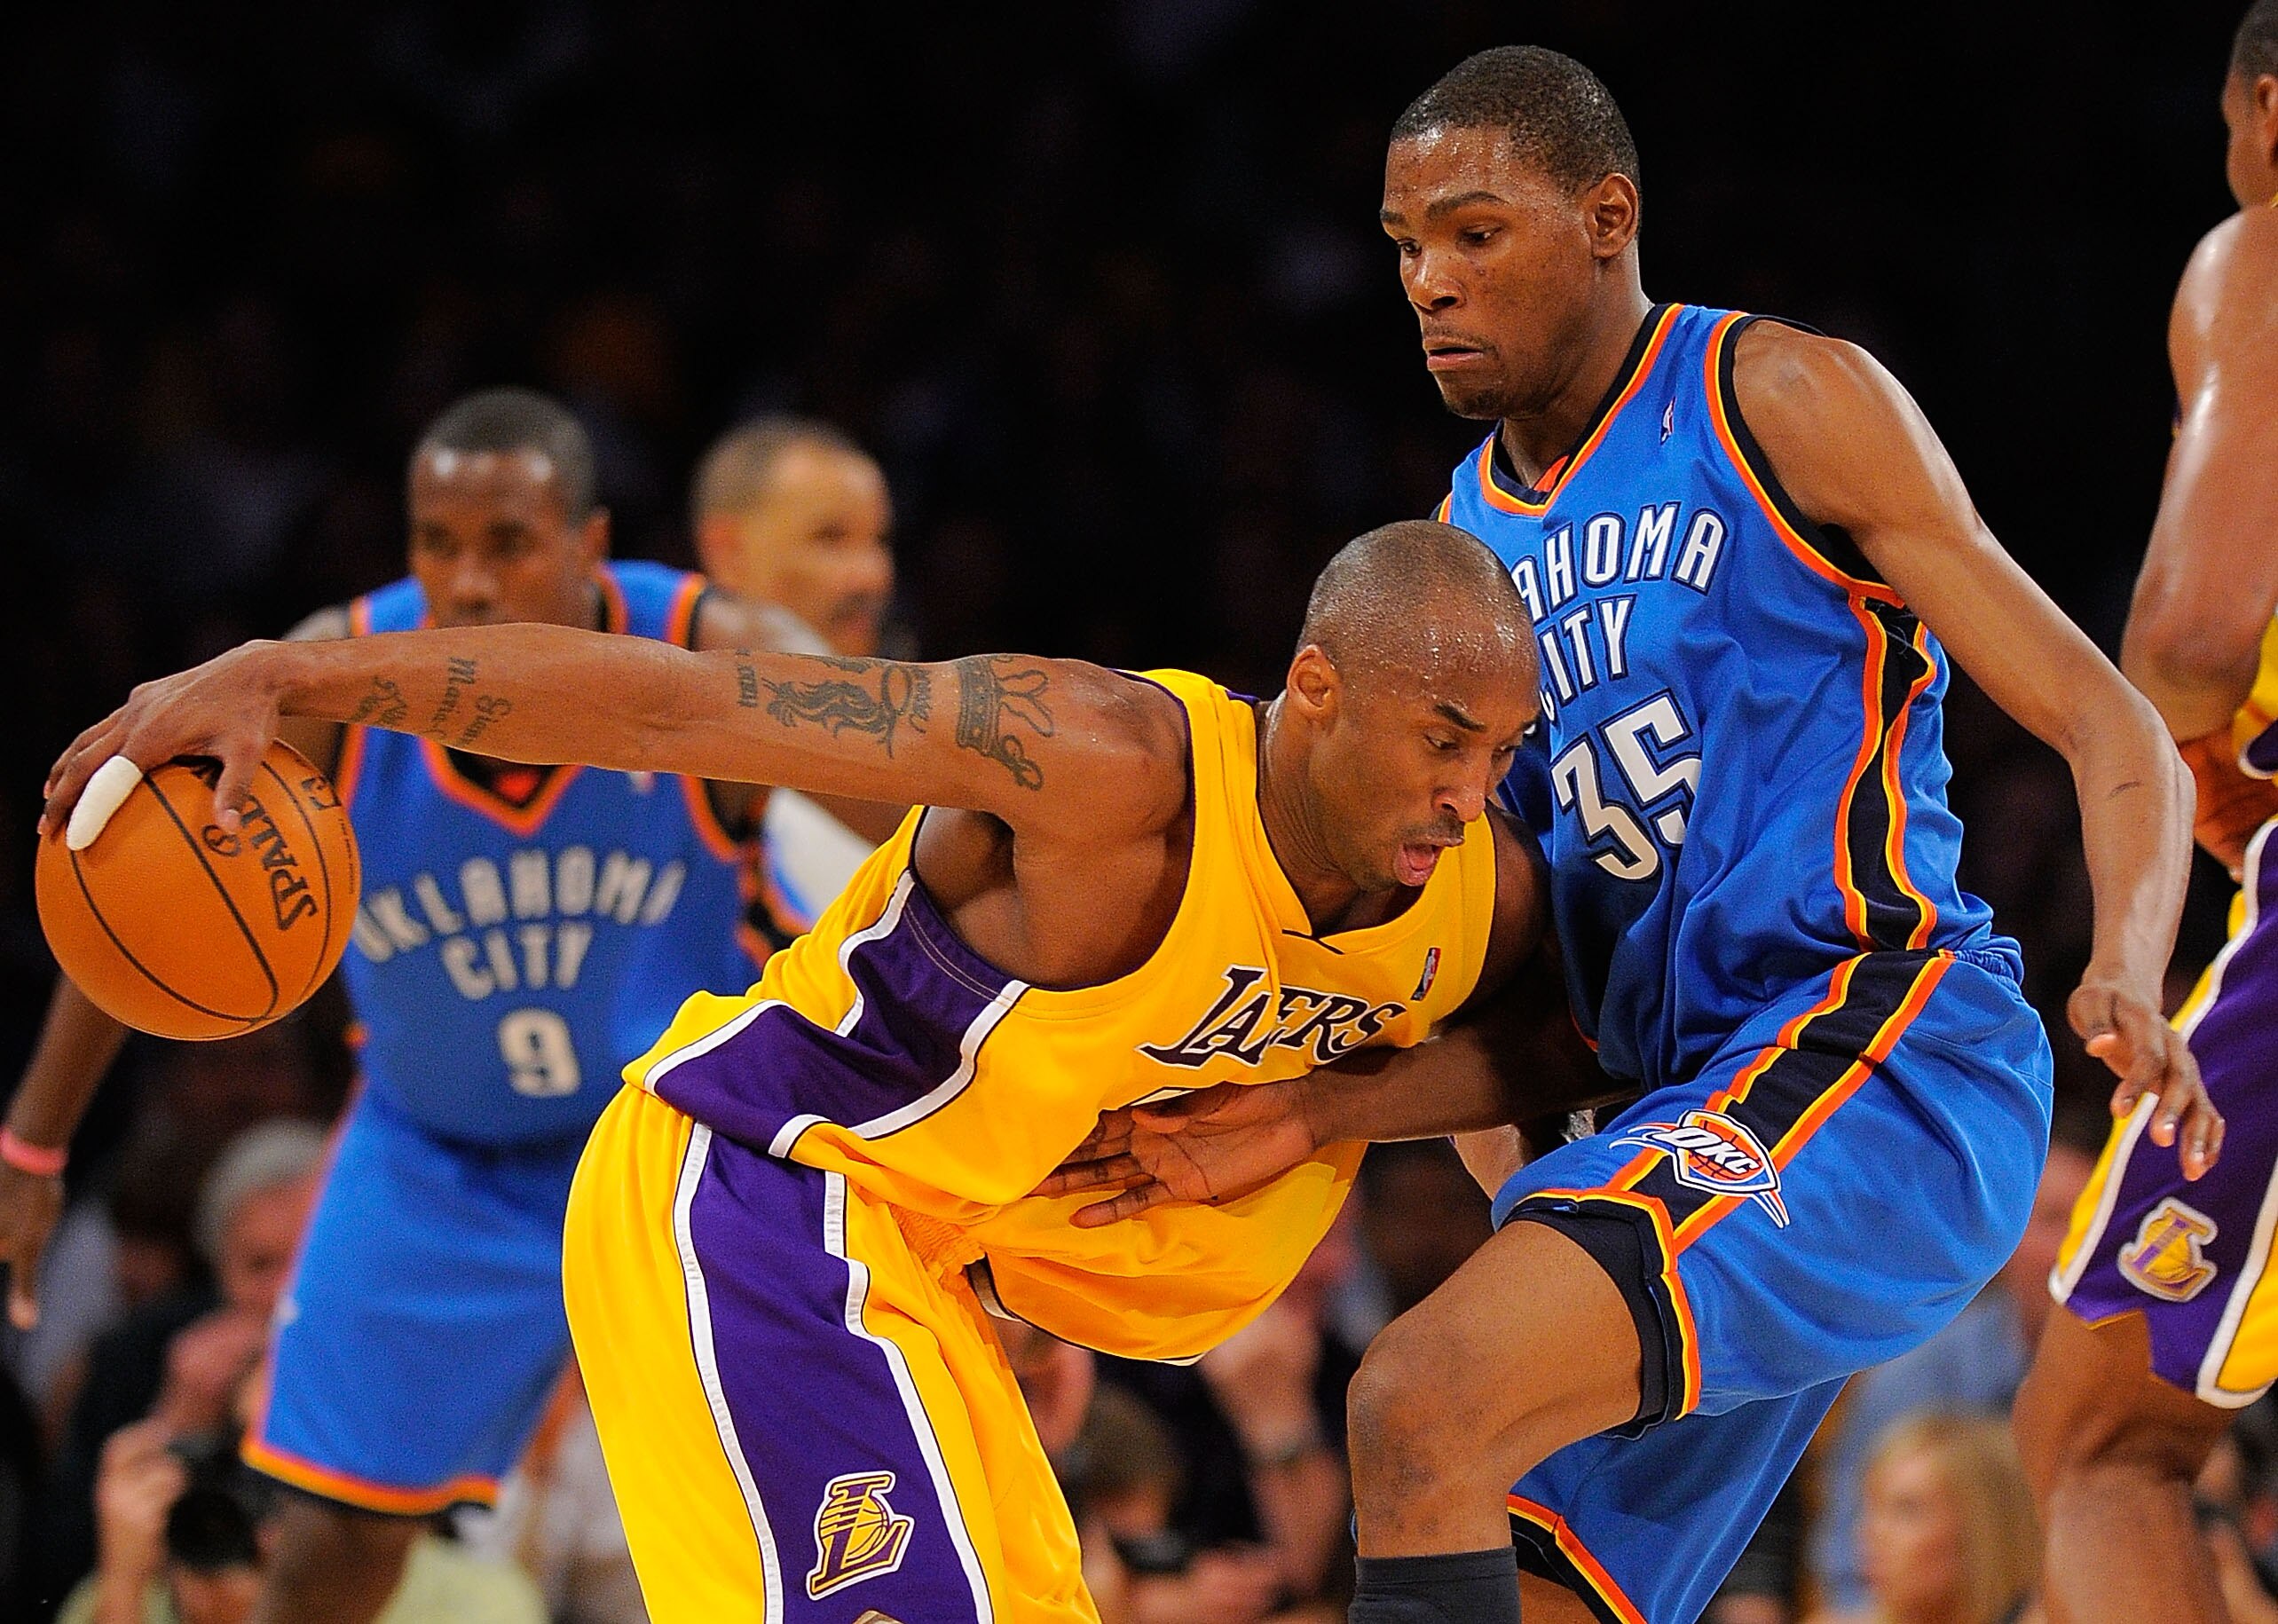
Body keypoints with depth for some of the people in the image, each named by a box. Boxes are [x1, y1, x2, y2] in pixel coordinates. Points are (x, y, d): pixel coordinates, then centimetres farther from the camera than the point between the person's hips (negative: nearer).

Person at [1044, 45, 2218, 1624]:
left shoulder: (1787, 403, -1)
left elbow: (2112, 728, -6)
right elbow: (1540, 1021, 16)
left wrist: (2126, 975, -26)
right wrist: (1301, 1117, -1)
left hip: (1876, 1063, -8)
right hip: (1691, 1110, 8)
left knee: (1420, 1403, -26)